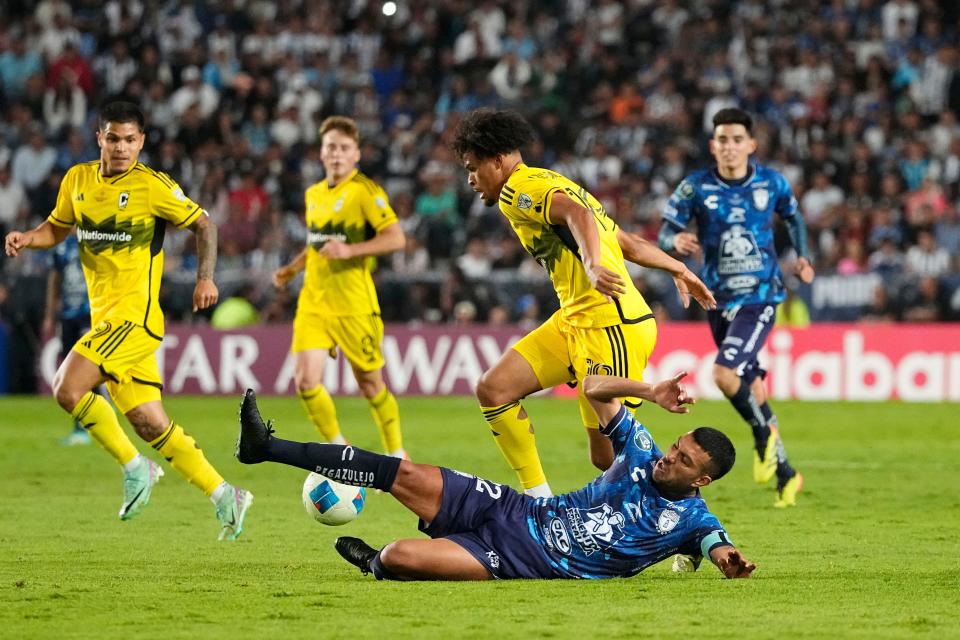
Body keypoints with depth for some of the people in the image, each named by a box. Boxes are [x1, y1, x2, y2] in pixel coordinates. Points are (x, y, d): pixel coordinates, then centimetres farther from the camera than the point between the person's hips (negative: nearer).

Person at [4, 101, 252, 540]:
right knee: (151, 426, 7)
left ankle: (135, 467, -5)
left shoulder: (153, 186, -7)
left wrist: (205, 277, -11)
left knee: (68, 389, -20)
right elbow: (57, 228, 22)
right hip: (104, 317, 7)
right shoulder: (77, 180, 10)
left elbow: (202, 224, 1)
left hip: (134, 315, -7)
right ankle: (225, 497, 16)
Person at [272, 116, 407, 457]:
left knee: (370, 384, 4)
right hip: (313, 302, 6)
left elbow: (396, 238, -17)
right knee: (305, 381, -9)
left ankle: (397, 454, 22)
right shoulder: (314, 194, 14)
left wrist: (349, 250, -25)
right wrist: (292, 269, 16)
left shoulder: (365, 191, -8)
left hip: (354, 305, -5)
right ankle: (339, 449, 10)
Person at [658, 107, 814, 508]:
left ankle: (763, 433, 4)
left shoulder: (771, 183, -3)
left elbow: (793, 217, 17)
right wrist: (676, 241, -31)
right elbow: (665, 234, -9)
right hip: (719, 300, 3)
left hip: (760, 297, -3)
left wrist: (802, 256, 6)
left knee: (725, 373, -24)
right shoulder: (696, 188, -7)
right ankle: (785, 474, 25)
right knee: (750, 385, 11)